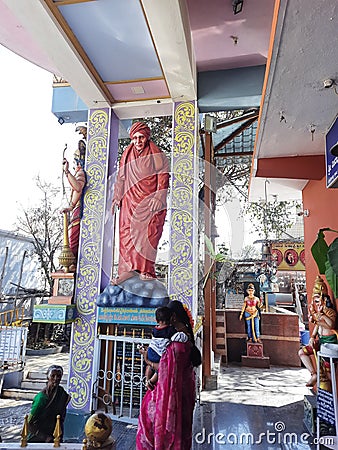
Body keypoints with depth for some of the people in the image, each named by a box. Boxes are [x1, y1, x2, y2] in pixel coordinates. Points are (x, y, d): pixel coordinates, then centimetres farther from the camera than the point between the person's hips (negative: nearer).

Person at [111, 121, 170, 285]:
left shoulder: (156, 155, 5)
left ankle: (145, 270, -13)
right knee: (127, 232, -7)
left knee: (148, 232, -14)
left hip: (149, 201, -4)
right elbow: (121, 178, 20)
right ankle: (129, 269, -8)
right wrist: (116, 197, 13)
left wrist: (158, 197, -13)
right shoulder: (127, 155, 17)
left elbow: (163, 177, -1)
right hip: (130, 201, 4)